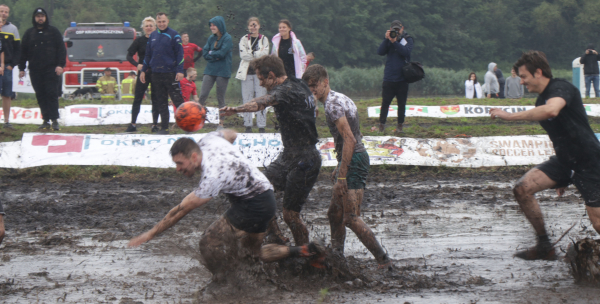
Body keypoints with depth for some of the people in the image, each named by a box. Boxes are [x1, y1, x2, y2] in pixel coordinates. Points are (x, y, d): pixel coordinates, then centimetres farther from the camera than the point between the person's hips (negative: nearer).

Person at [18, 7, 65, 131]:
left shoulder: (54, 32, 7)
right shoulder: (29, 34, 14)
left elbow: (61, 49, 3)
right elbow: (23, 51, 15)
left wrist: (60, 65, -8)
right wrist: (22, 68, 9)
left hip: (51, 69, -3)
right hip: (35, 70, 3)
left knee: (52, 93, -10)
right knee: (40, 95, 2)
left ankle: (54, 120, -11)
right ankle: (46, 120, 6)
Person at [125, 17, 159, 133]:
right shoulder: (139, 41, 3)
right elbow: (129, 55, 3)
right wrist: (137, 64, -15)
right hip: (143, 73, 0)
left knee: (155, 99, 2)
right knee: (137, 98, -1)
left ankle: (155, 125, 8)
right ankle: (133, 124, 3)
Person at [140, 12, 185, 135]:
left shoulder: (174, 35, -3)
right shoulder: (153, 36, 13)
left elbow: (180, 53, -6)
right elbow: (148, 54, 20)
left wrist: (180, 71, -14)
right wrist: (143, 70, 15)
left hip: (171, 73, -5)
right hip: (156, 73, 5)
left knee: (177, 100, -8)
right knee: (161, 102, 7)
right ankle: (164, 128, 10)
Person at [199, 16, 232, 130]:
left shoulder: (227, 38, -6)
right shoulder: (211, 38, 11)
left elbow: (222, 53, -16)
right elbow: (204, 53, 5)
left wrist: (211, 53, -1)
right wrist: (216, 55, -11)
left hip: (222, 72, -5)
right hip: (210, 71, 5)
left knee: (221, 98, 2)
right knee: (202, 95, -6)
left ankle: (221, 123, 9)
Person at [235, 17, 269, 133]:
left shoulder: (264, 39, 8)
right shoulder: (244, 40, 8)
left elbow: (265, 54, -6)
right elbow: (243, 55, -6)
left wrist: (251, 54, -9)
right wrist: (258, 54, -9)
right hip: (247, 71, 1)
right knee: (247, 99, -1)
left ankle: (261, 126, -2)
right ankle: (248, 126, 3)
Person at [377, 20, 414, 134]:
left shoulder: (408, 40, 4)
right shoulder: (388, 39, 9)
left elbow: (406, 52, -15)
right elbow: (380, 52, -6)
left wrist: (394, 42, -19)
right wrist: (386, 39, -15)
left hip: (402, 79, -1)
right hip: (388, 78, 1)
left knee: (401, 104, 5)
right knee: (385, 103, -2)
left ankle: (400, 126, 14)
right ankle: (381, 126, 2)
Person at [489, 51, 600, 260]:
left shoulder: (561, 88, -16)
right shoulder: (541, 101, 13)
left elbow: (552, 110, -40)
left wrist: (510, 116, -35)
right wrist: (560, 178, 28)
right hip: (564, 161, 8)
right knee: (522, 188, -10)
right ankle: (544, 247, -1)